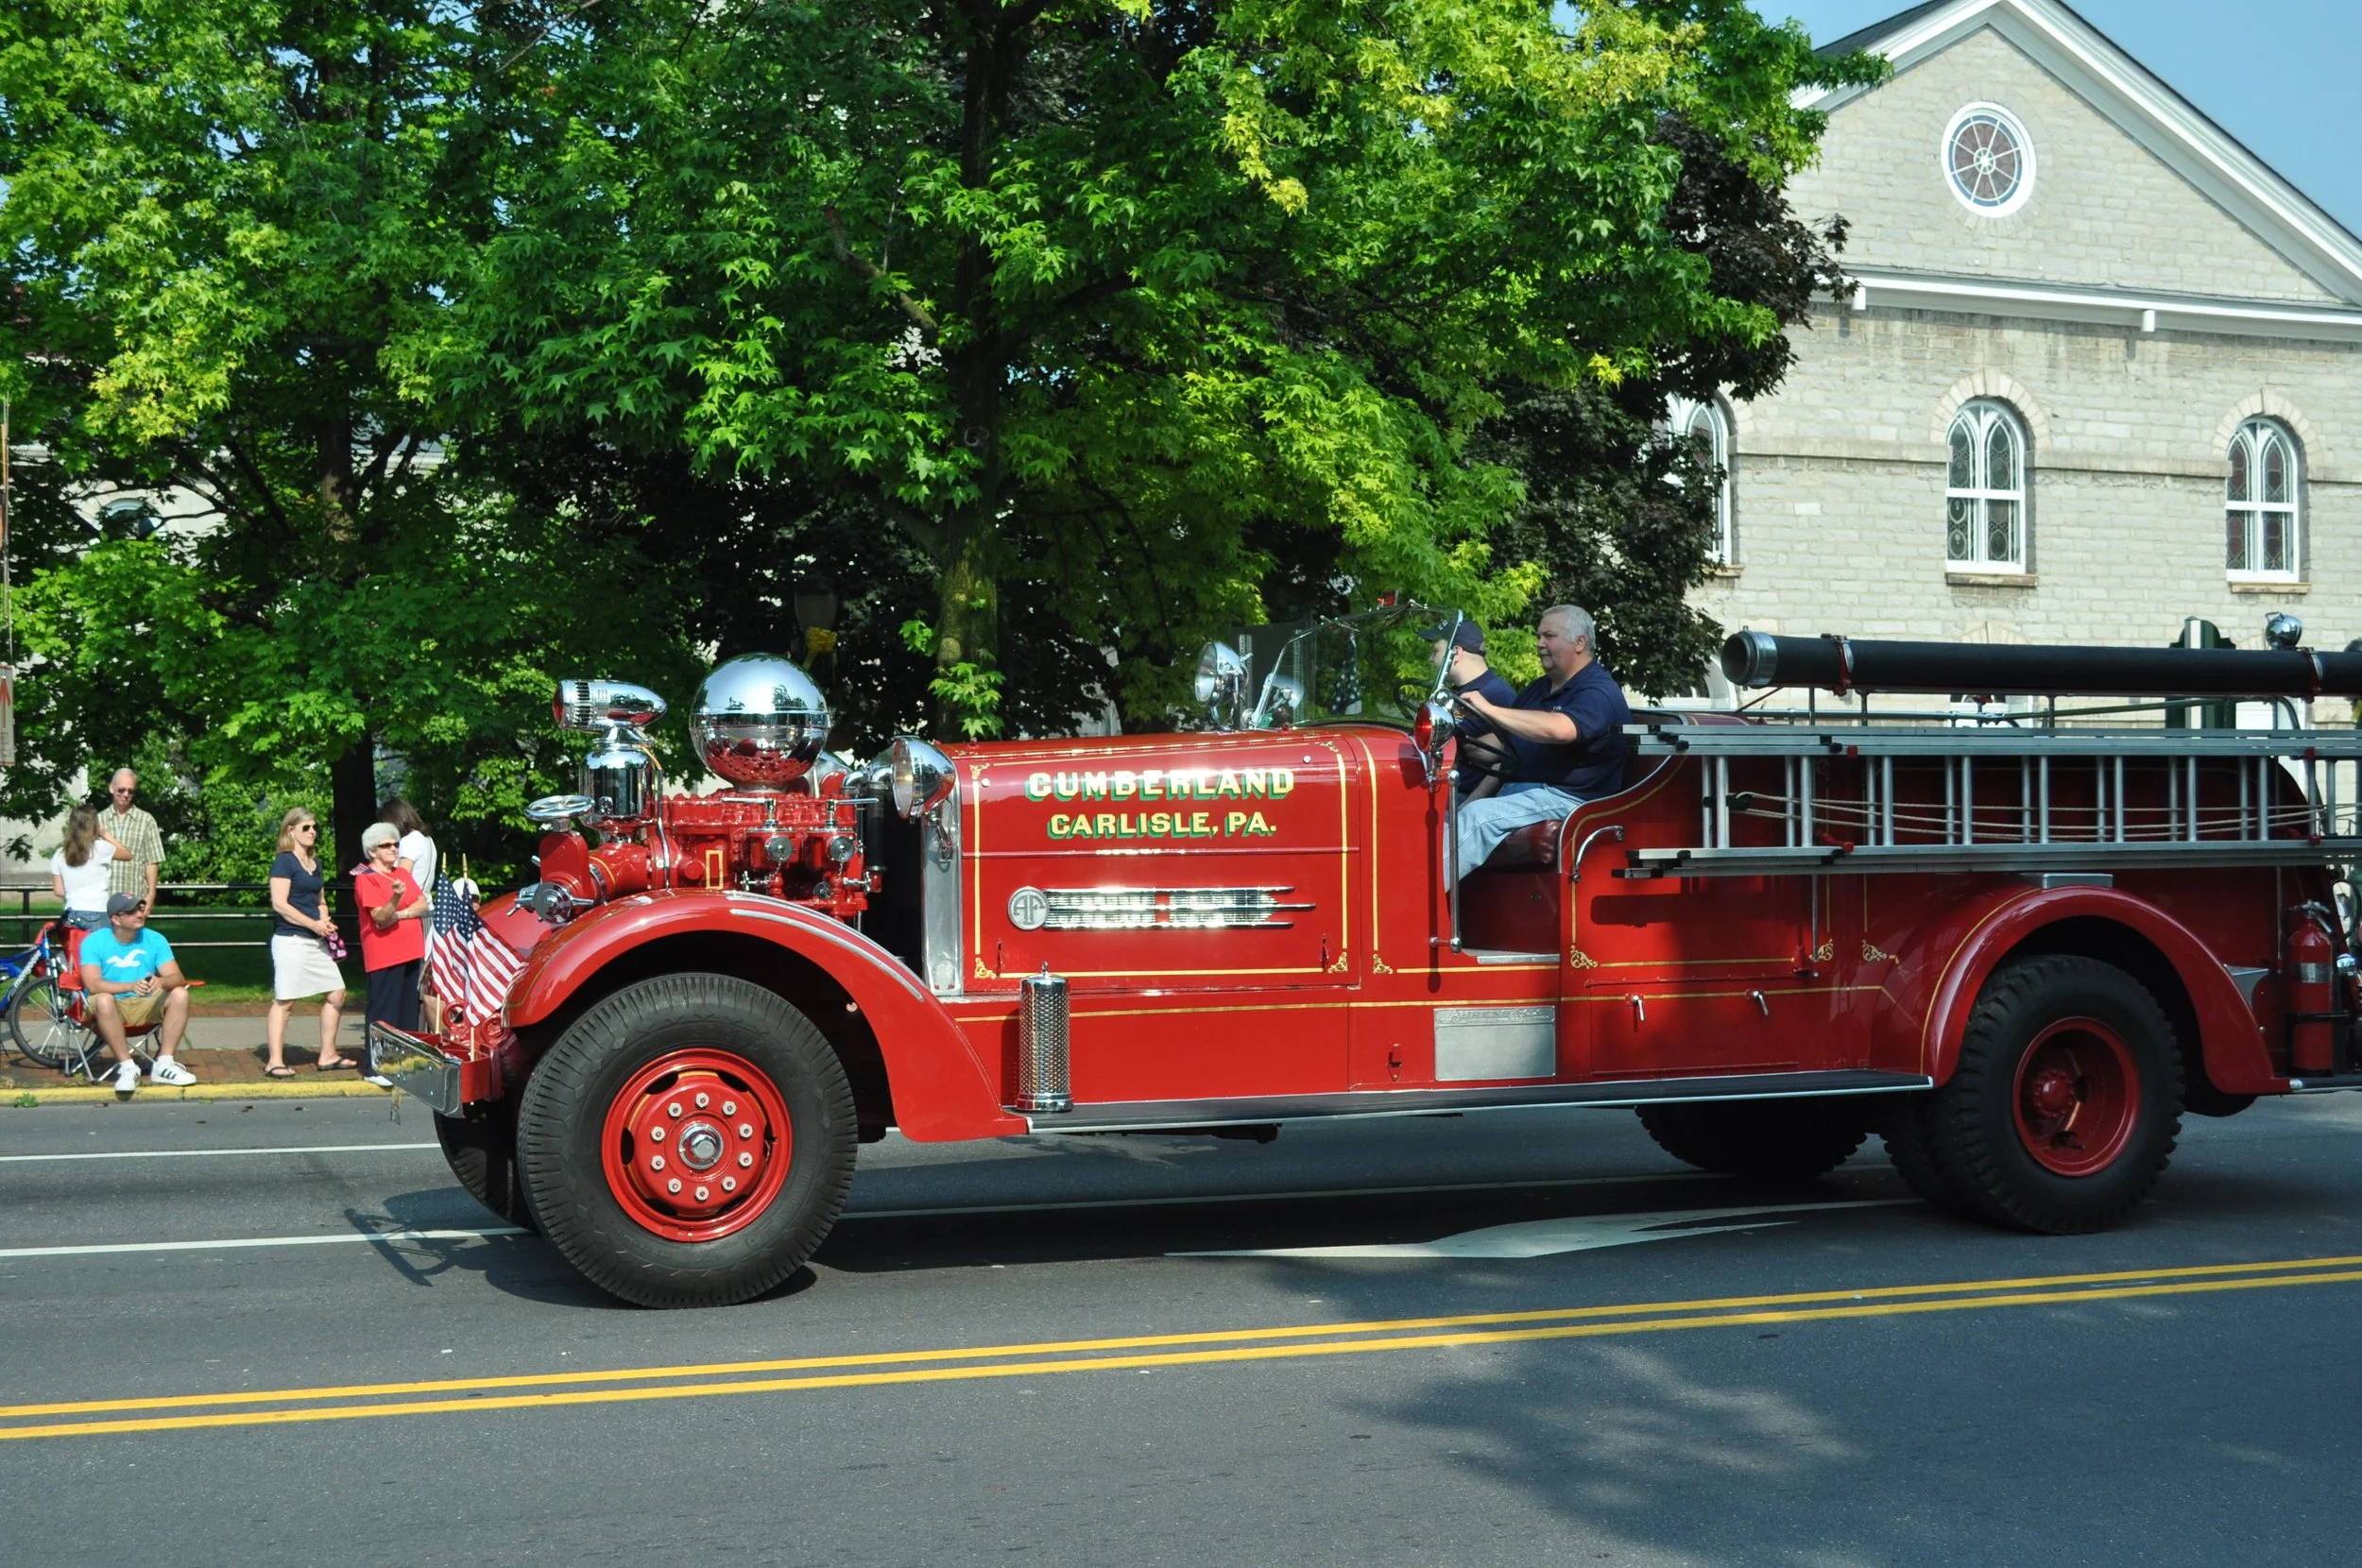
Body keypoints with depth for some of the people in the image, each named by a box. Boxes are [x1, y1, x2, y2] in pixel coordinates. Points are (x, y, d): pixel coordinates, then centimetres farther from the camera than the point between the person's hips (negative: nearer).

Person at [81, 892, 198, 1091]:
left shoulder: (155, 940, 0)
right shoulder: (94, 942, -9)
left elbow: (177, 978, -8)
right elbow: (93, 985, -23)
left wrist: (161, 982, -33)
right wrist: (131, 986, -38)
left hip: (145, 1007, 3)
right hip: (112, 1008, -3)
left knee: (180, 994, -22)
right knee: (103, 1000, -37)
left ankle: (163, 1064, -21)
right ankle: (127, 1066, -30)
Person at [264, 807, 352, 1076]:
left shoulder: (315, 863, 17)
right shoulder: (284, 862, -8)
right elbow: (279, 904, -15)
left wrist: (325, 923, 7)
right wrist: (313, 924, -16)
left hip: (315, 940, 8)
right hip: (290, 939, -8)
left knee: (336, 994, 7)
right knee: (284, 1000, -6)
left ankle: (327, 1056, 16)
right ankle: (275, 1062, -2)